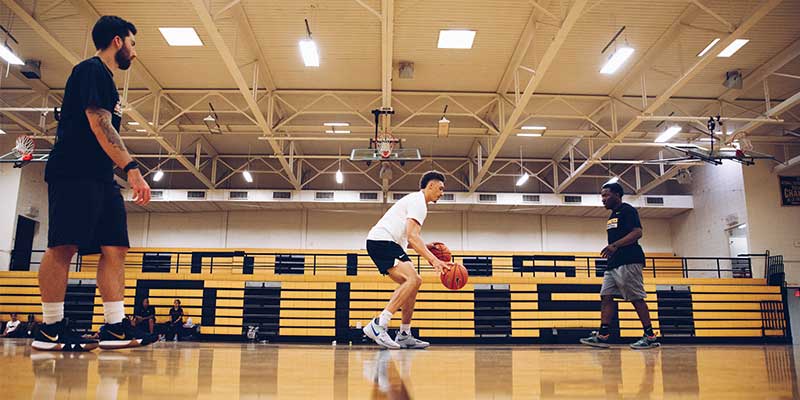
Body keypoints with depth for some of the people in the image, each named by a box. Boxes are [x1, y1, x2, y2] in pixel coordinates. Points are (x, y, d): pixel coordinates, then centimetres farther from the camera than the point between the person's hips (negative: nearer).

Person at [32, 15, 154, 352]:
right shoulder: (92, 70, -3)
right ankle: (50, 329, -4)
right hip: (75, 173, -10)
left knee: (115, 248, 2)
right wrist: (131, 167, -23)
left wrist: (127, 174, 21)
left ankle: (115, 328, 1)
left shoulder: (104, 78, 26)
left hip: (100, 178, 10)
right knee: (65, 245, -10)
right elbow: (99, 124, -16)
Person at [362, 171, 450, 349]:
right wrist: (433, 260, -28)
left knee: (413, 282, 9)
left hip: (387, 244, 11)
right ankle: (378, 325, -26)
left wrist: (426, 248, 19)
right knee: (412, 279, -23)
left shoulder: (415, 200, 26)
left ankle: (404, 336, 12)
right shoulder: (418, 201, -7)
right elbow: (412, 236, -21)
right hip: (381, 241, -11)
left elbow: (406, 237, 30)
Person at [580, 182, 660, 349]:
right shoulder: (612, 216, 22)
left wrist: (615, 245, -26)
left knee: (636, 298, -6)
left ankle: (650, 337, 1)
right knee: (606, 297, 2)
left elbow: (637, 232, -18)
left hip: (628, 262, -10)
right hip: (614, 264, 10)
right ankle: (602, 336, 0)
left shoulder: (627, 210, -6)